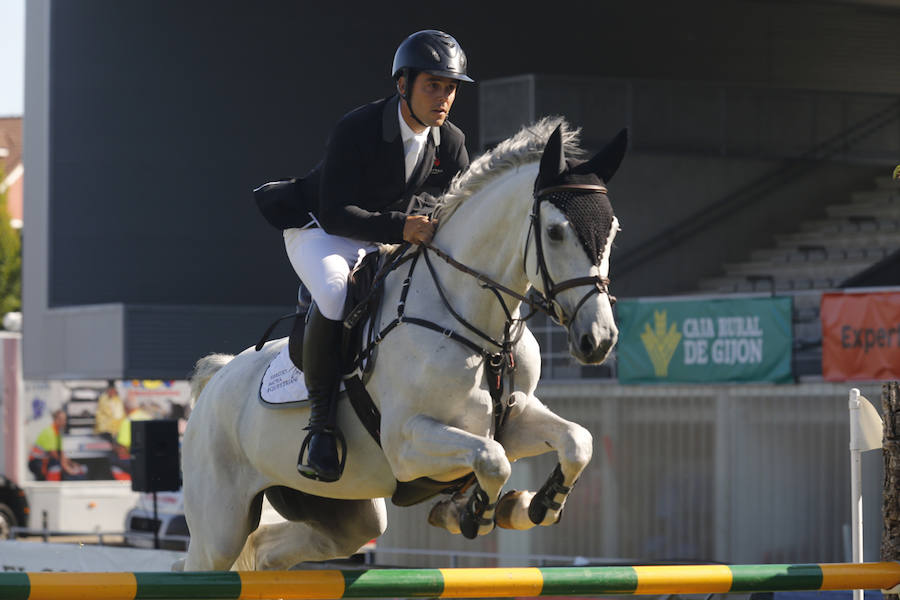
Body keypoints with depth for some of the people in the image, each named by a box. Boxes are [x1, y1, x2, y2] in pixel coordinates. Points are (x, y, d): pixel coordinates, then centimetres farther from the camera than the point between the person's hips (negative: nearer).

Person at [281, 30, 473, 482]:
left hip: (383, 242, 7)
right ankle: (321, 419, -25)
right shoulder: (357, 130, -27)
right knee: (336, 295, -36)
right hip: (319, 230, -7)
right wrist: (399, 227, -49)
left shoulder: (451, 144, -8)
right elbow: (335, 213, -35)